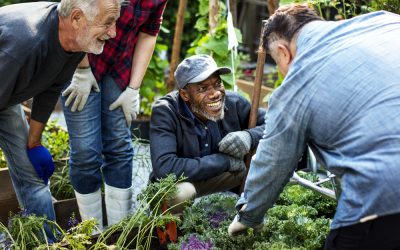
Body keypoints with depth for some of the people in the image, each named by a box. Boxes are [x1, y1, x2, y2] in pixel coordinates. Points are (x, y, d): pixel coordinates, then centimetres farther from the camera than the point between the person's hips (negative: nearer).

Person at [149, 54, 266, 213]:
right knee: (178, 193, -39)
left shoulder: (233, 103, -16)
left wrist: (249, 136, -31)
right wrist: (225, 161, -32)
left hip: (223, 176, 4)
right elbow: (164, 168, -39)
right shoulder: (165, 112, -27)